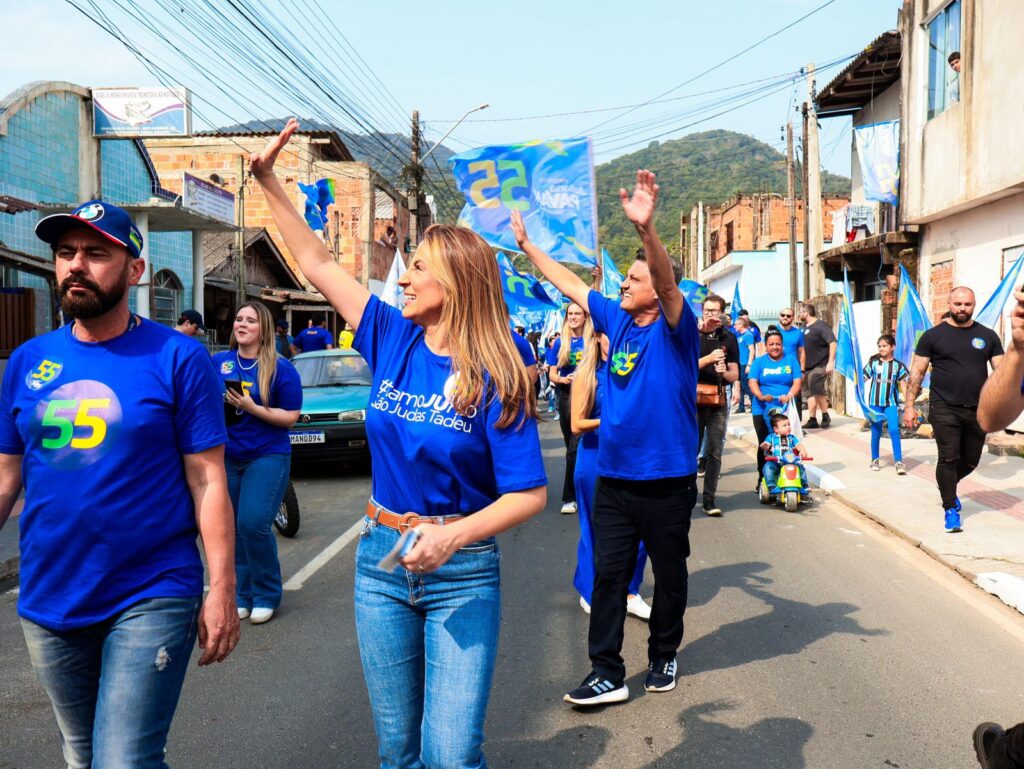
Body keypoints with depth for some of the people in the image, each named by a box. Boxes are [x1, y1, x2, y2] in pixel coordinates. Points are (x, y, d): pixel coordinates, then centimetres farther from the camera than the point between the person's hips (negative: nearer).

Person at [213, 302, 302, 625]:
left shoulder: (280, 368, -3)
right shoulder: (218, 362, 6)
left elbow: (290, 416, -6)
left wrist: (252, 408, -18)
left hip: (267, 456, -4)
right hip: (226, 456, 4)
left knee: (253, 524, -13)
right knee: (232, 527, 5)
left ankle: (266, 595, 6)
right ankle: (241, 594, 21)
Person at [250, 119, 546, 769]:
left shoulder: (495, 378, -13)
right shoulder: (393, 341, 0)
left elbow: (530, 494, -14)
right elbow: (319, 264, 9)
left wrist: (452, 536, -27)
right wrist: (271, 182, 9)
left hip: (461, 573, -4)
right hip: (381, 560, 5)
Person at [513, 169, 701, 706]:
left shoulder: (675, 329, -10)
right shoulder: (616, 319, 6)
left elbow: (668, 283, -30)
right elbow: (569, 283, 16)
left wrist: (646, 228, -47)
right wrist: (526, 243, 21)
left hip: (667, 481, -4)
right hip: (613, 479, 5)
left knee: (669, 576, 12)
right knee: (608, 575, 4)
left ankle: (664, 657, 32)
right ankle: (606, 673, 12)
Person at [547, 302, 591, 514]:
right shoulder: (560, 343, 6)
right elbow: (552, 374, 6)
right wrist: (563, 379, -13)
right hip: (566, 397, 3)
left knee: (576, 448, -11)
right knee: (573, 447, 12)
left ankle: (570, 497, -4)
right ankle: (578, 492, 24)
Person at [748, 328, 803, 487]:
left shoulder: (791, 360, 10)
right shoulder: (759, 362, 9)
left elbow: (797, 381, 1)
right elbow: (752, 382, -3)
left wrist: (789, 396, -19)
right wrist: (760, 396, -23)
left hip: (786, 410, 0)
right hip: (762, 410, 0)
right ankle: (762, 478, 9)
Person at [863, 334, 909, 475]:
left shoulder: (898, 365, 2)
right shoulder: (873, 363, 1)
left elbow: (905, 382, 5)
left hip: (891, 403, 0)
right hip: (875, 402, 1)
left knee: (894, 430, -11)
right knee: (876, 432, 8)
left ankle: (899, 462, -7)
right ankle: (874, 460, 22)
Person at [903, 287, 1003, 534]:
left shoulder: (987, 336, 8)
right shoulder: (933, 335, 1)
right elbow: (917, 372, 2)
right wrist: (909, 406, -4)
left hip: (978, 411, 3)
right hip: (945, 409, -3)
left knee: (971, 461, 12)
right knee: (948, 459, -4)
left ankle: (948, 488, 40)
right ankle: (950, 509, 9)